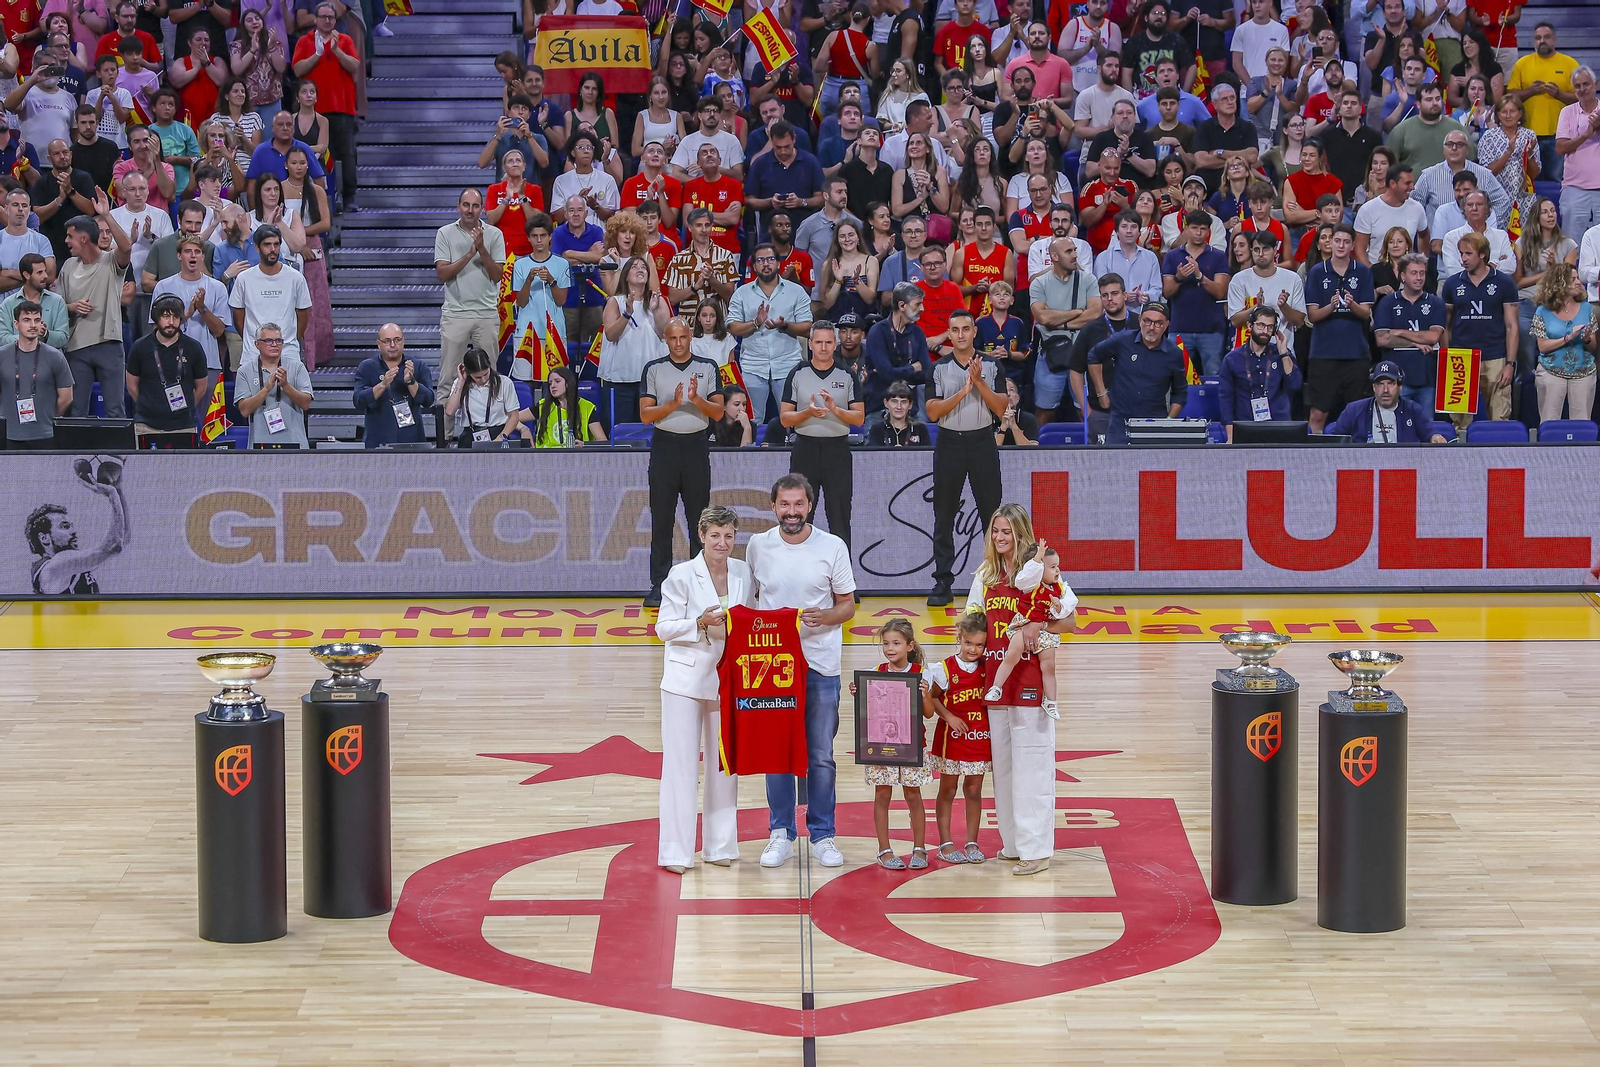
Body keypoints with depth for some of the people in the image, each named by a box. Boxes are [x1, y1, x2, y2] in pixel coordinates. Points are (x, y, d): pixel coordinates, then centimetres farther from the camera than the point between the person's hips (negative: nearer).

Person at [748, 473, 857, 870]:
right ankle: (781, 834, 14)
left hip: (821, 665, -1)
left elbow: (847, 605, 3)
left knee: (821, 755, 4)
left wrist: (824, 617, -17)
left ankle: (822, 835, 14)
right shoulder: (758, 546, 3)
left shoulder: (832, 547, -1)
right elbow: (748, 599, 13)